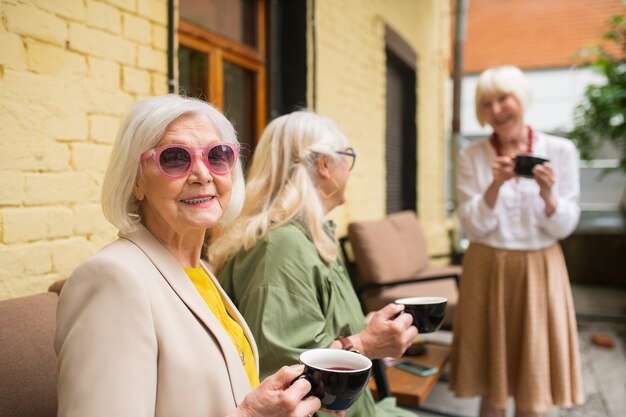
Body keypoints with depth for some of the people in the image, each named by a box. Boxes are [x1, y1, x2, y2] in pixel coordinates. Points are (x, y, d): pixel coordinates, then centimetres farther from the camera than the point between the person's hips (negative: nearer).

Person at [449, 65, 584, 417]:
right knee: (492, 387, 8)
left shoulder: (561, 151, -1)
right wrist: (495, 185, -20)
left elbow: (564, 227, -1)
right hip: (488, 270, 0)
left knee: (533, 388, 8)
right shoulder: (473, 157, -1)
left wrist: (547, 193, -20)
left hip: (539, 270, 1)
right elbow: (473, 228, -6)